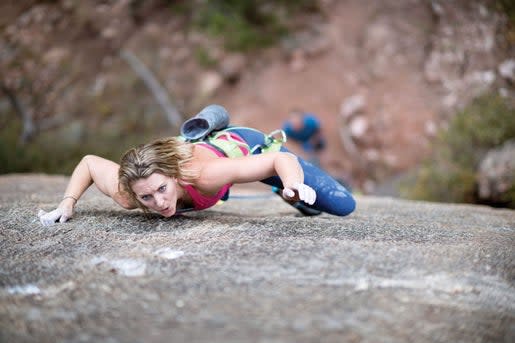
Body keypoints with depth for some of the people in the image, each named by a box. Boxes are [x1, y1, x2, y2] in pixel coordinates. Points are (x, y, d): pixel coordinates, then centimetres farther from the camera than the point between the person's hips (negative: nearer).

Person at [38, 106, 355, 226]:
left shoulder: (204, 175, -47)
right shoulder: (125, 196, -34)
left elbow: (283, 159, -39)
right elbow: (88, 162, -13)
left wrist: (294, 186, -58)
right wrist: (67, 204, -24)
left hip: (246, 146, -4)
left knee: (344, 206, -3)